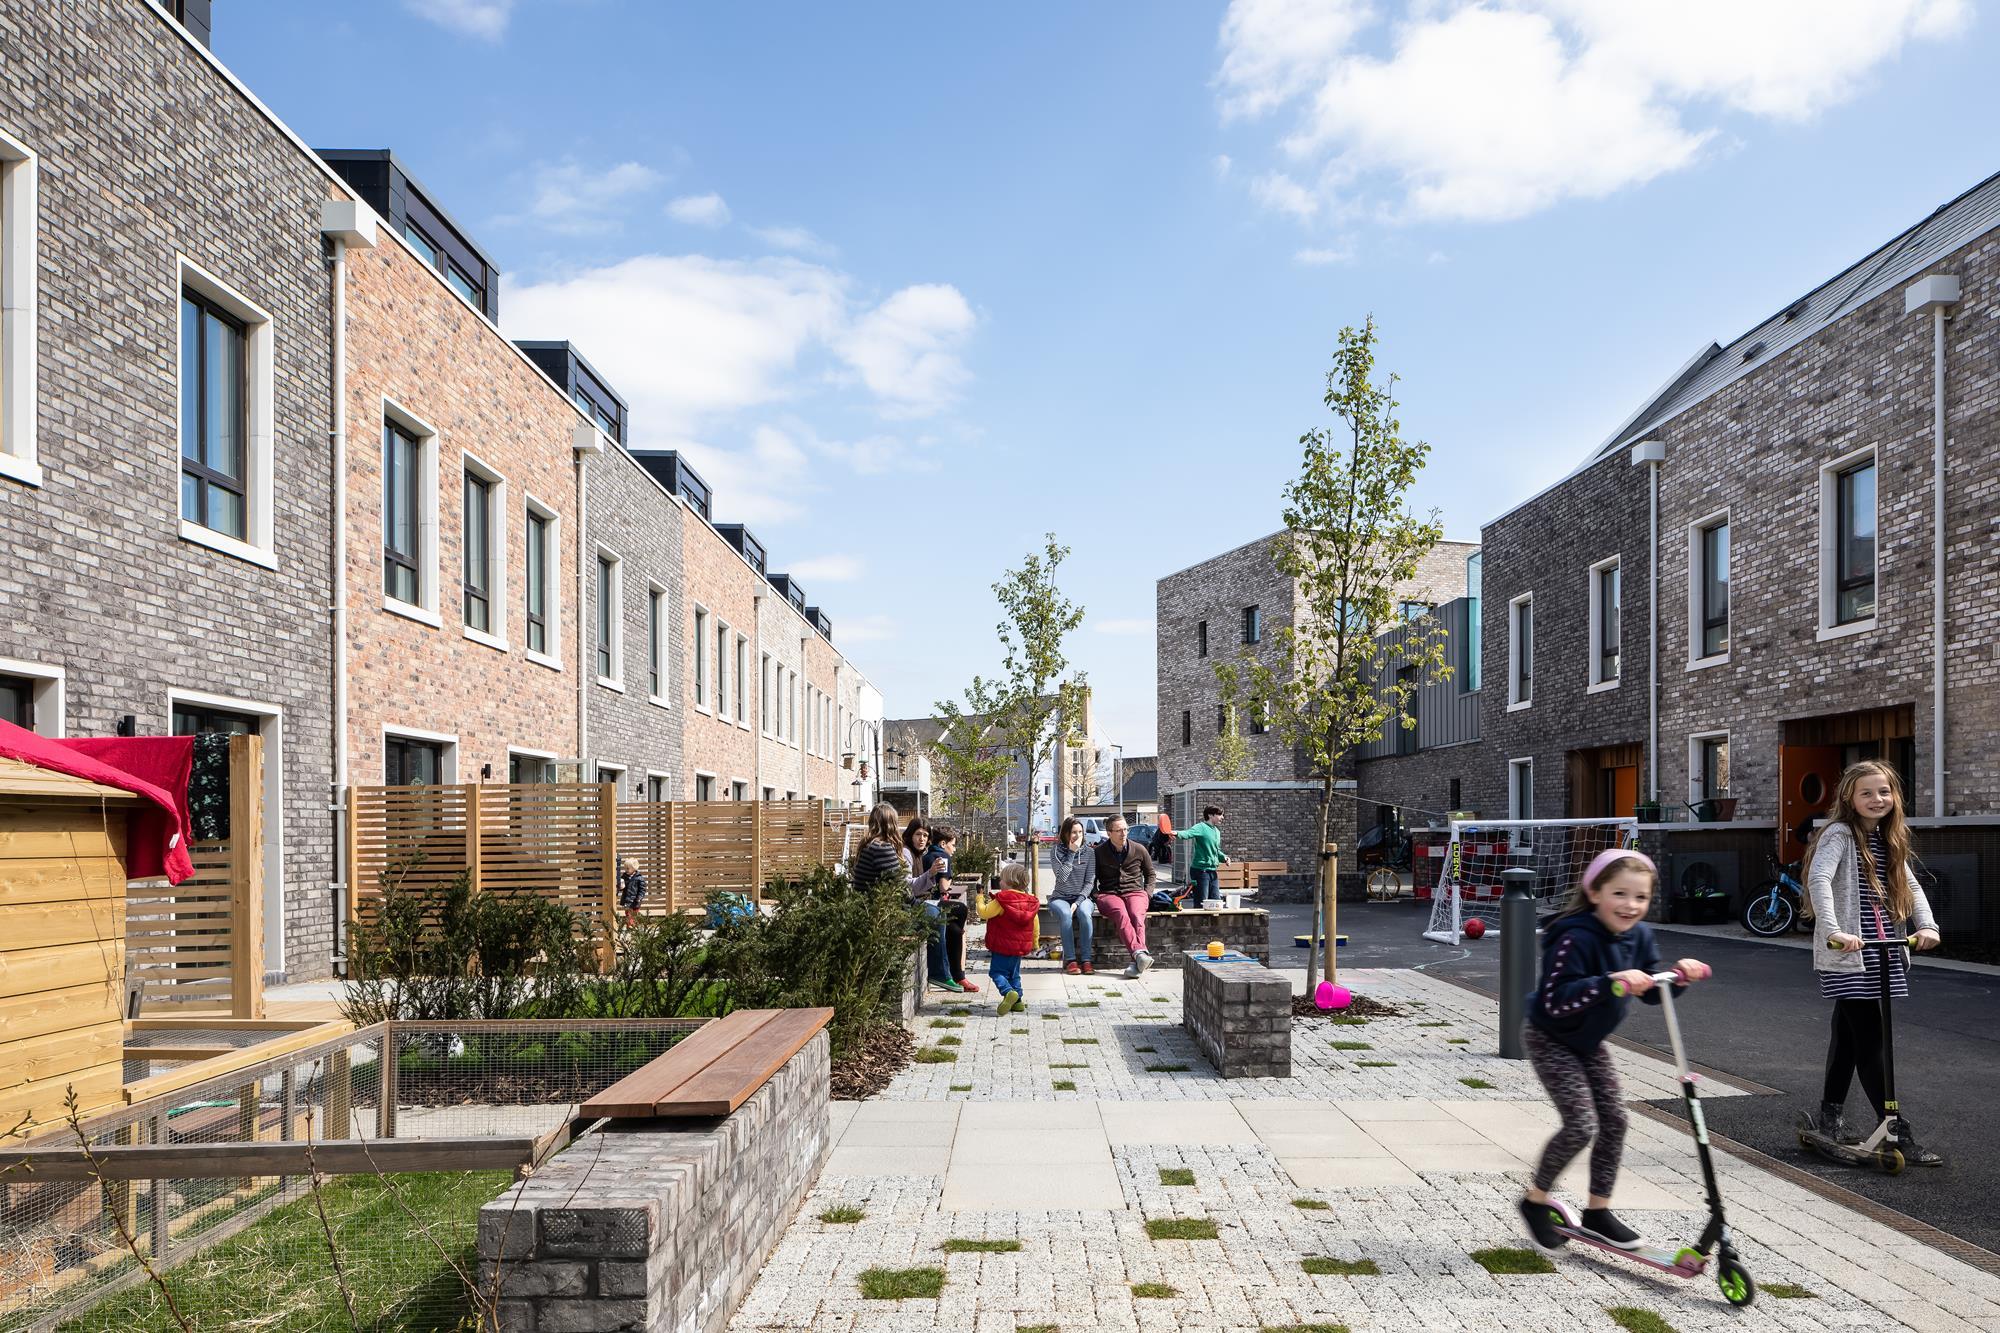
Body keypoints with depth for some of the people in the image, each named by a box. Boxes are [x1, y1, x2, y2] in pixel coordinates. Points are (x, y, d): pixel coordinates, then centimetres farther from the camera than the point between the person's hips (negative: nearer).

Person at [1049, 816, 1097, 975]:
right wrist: (1071, 853, -15)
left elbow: (1090, 882, -1)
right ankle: (1070, 960, -33)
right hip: (1060, 898, -1)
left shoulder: (1089, 852, 3)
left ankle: (1086, 960, -30)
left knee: (1085, 914, -34)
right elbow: (1062, 877, -15)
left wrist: (1078, 902, -15)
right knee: (1065, 914, -35)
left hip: (1082, 897, 1)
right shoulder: (1056, 851, -1)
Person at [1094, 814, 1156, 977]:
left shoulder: (1139, 850, 11)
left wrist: (1148, 893, 10)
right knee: (1121, 915, -37)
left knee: (1137, 916, -35)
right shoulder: (1099, 852, 8)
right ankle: (1140, 953, -56)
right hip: (1109, 894, -1)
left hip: (1135, 892, 1)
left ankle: (1135, 963, -51)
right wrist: (1093, 895, 4)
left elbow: (1150, 873, 25)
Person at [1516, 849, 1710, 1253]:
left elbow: (1651, 993, 4)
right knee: (1581, 1124, -13)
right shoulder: (1576, 938, -31)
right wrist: (1611, 983, -46)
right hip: (1551, 1041, -8)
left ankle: (1598, 1210, 20)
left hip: (1589, 1042, 8)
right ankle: (1536, 1200, 8)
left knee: (1614, 1119, 5)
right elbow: (1555, 1001, -36)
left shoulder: (1639, 936, -5)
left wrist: (1678, 976, -16)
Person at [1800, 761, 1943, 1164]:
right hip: (1847, 952, -8)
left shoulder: (1888, 840, 15)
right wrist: (1833, 931, -34)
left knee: (1848, 1033, 14)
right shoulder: (1839, 834, -11)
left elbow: (1910, 885, 16)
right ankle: (1897, 1131, -4)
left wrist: (1926, 925, 0)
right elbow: (1819, 879, -24)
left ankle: (1829, 1116, 24)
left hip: (1881, 952, 8)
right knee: (1870, 1040, -6)